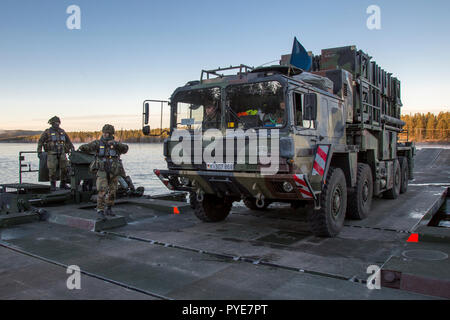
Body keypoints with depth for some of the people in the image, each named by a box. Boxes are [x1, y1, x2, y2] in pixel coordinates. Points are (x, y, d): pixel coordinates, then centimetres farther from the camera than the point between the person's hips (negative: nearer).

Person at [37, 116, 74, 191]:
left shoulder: (62, 131, 12)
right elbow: (40, 142, 3)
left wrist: (72, 149, 16)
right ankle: (53, 185, 3)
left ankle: (63, 184, 7)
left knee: (64, 168, -5)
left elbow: (68, 141, 22)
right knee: (52, 170, -10)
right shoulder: (47, 132, 0)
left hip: (62, 154, 4)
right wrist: (39, 152, -2)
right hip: (51, 154, -4)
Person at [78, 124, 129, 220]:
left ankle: (108, 210, 28)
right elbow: (89, 147, -18)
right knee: (102, 192, -15)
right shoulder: (98, 143, -2)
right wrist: (82, 147, -41)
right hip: (102, 172, -2)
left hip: (114, 173, 3)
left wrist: (115, 144, -36)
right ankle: (100, 211, -7)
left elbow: (125, 148, -19)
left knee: (112, 192, 12)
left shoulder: (116, 144, 0)